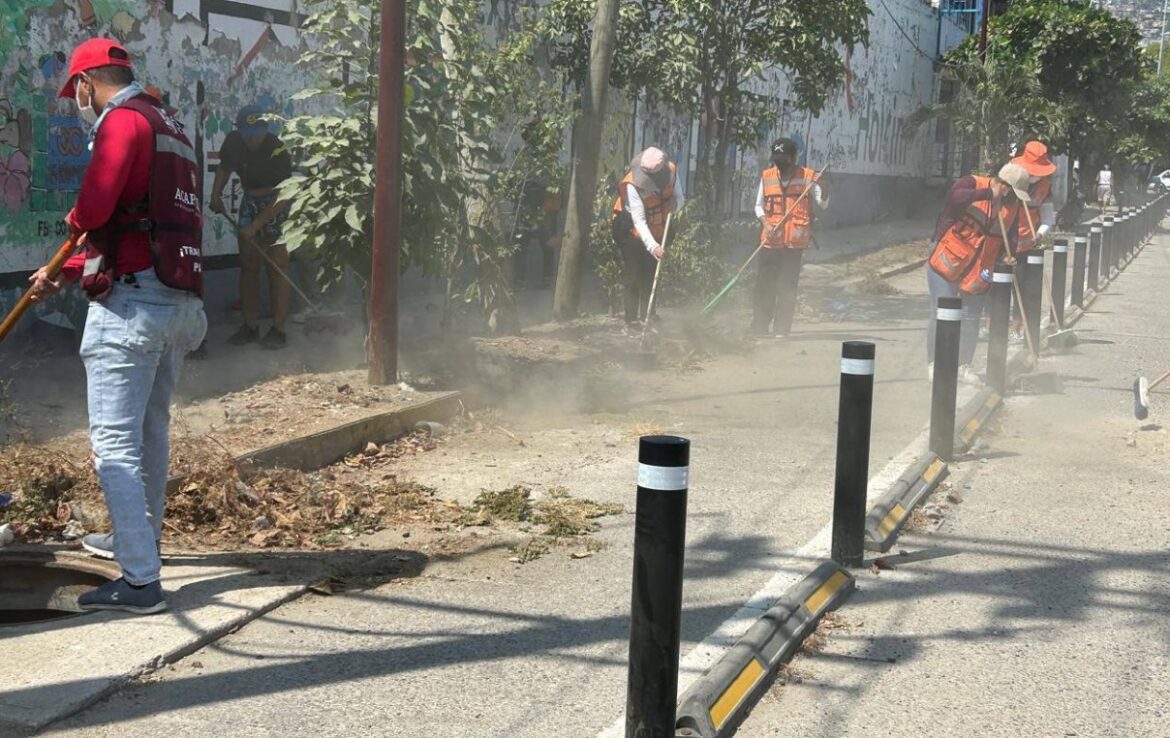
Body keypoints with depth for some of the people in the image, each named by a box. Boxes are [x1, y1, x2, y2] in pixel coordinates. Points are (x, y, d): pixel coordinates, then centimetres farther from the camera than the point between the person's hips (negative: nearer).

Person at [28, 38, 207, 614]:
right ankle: (138, 538, 39)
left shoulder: (123, 120, -8)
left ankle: (140, 581, -8)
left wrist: (75, 221, 2)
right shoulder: (170, 129, 21)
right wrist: (64, 274, 27)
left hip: (132, 302, -9)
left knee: (114, 442, -7)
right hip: (179, 302, 9)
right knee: (151, 432, 23)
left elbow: (94, 207, -22)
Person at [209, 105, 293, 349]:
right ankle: (250, 325, 13)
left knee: (277, 267, -6)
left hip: (276, 207, -6)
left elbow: (282, 197, -26)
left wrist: (256, 225, -28)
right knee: (248, 265, 6)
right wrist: (216, 194, -2)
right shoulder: (234, 141, -8)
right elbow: (225, 167, 13)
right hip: (250, 202, 6)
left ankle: (278, 329, -2)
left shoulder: (277, 151, -25)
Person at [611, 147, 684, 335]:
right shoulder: (632, 185, -30)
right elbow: (639, 221, -33)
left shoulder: (672, 171, -14)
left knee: (650, 275, 8)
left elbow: (680, 197, 2)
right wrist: (652, 246, -45)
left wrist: (675, 203, -24)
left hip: (656, 232, 5)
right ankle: (632, 322, -7)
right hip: (631, 232, -5)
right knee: (633, 276, -9)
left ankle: (647, 317, 17)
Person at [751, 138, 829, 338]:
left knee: (788, 287, -1)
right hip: (770, 239, 2)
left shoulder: (807, 177, 1)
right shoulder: (767, 177, 8)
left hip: (795, 240, -2)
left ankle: (781, 329, 4)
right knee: (764, 284, 4)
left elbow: (823, 205, -2)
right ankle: (759, 327, 12)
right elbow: (759, 206, 13)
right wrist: (765, 223, -5)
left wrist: (823, 191, -24)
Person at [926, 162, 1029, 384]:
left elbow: (1012, 233, 13)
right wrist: (988, 194, -29)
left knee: (971, 319, 6)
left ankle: (964, 365, 20)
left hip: (978, 270, 5)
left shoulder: (1013, 204, 6)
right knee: (941, 314, -2)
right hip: (948, 261, -5)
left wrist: (1008, 254, -6)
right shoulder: (973, 184, -11)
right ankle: (934, 363, 10)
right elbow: (954, 195, -32)